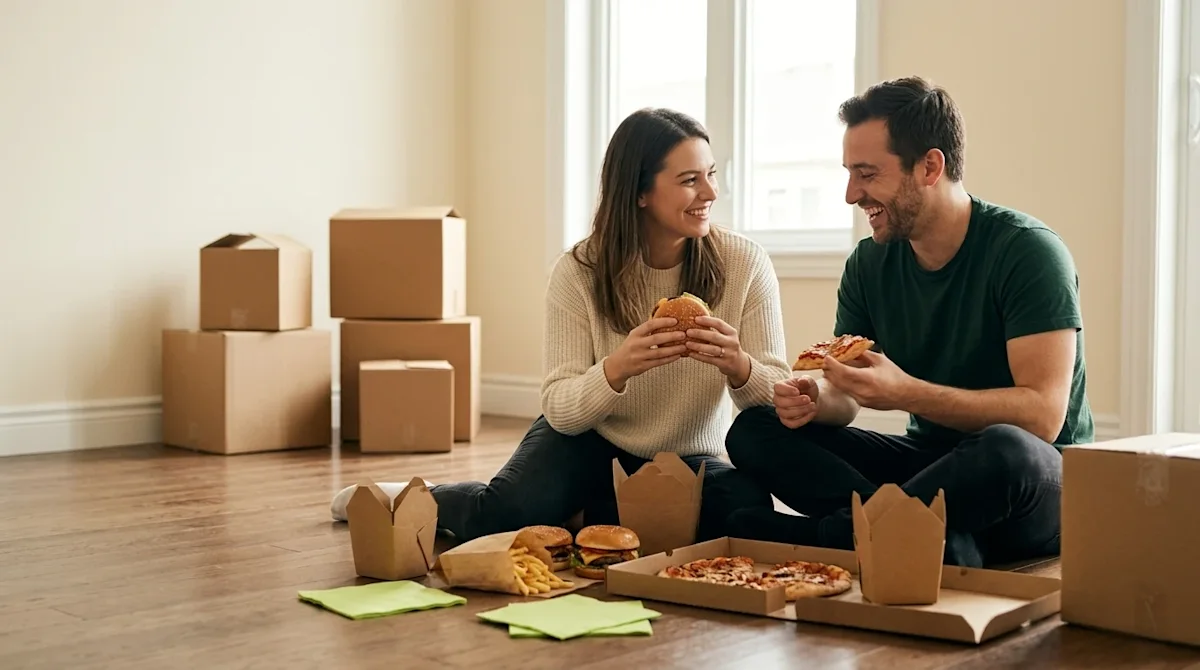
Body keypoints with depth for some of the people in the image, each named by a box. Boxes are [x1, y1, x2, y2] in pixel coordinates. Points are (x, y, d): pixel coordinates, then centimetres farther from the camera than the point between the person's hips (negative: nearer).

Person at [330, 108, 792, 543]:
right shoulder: (579, 272, -14)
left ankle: (593, 514, -2)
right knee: (511, 513, -30)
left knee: (749, 507, -31)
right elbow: (559, 410, -15)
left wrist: (738, 366, -35)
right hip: (590, 442, -1)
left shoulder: (745, 263, -13)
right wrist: (617, 368, -36)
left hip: (689, 465, 2)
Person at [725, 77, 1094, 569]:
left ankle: (843, 530, -20)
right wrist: (815, 400, -19)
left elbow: (1042, 414, -23)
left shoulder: (1028, 251, -15)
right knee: (754, 430, -10)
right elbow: (844, 399, 5)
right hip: (930, 462, 6)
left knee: (1005, 449, -42)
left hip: (1042, 484, -6)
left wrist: (905, 393, -32)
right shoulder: (870, 263, 3)